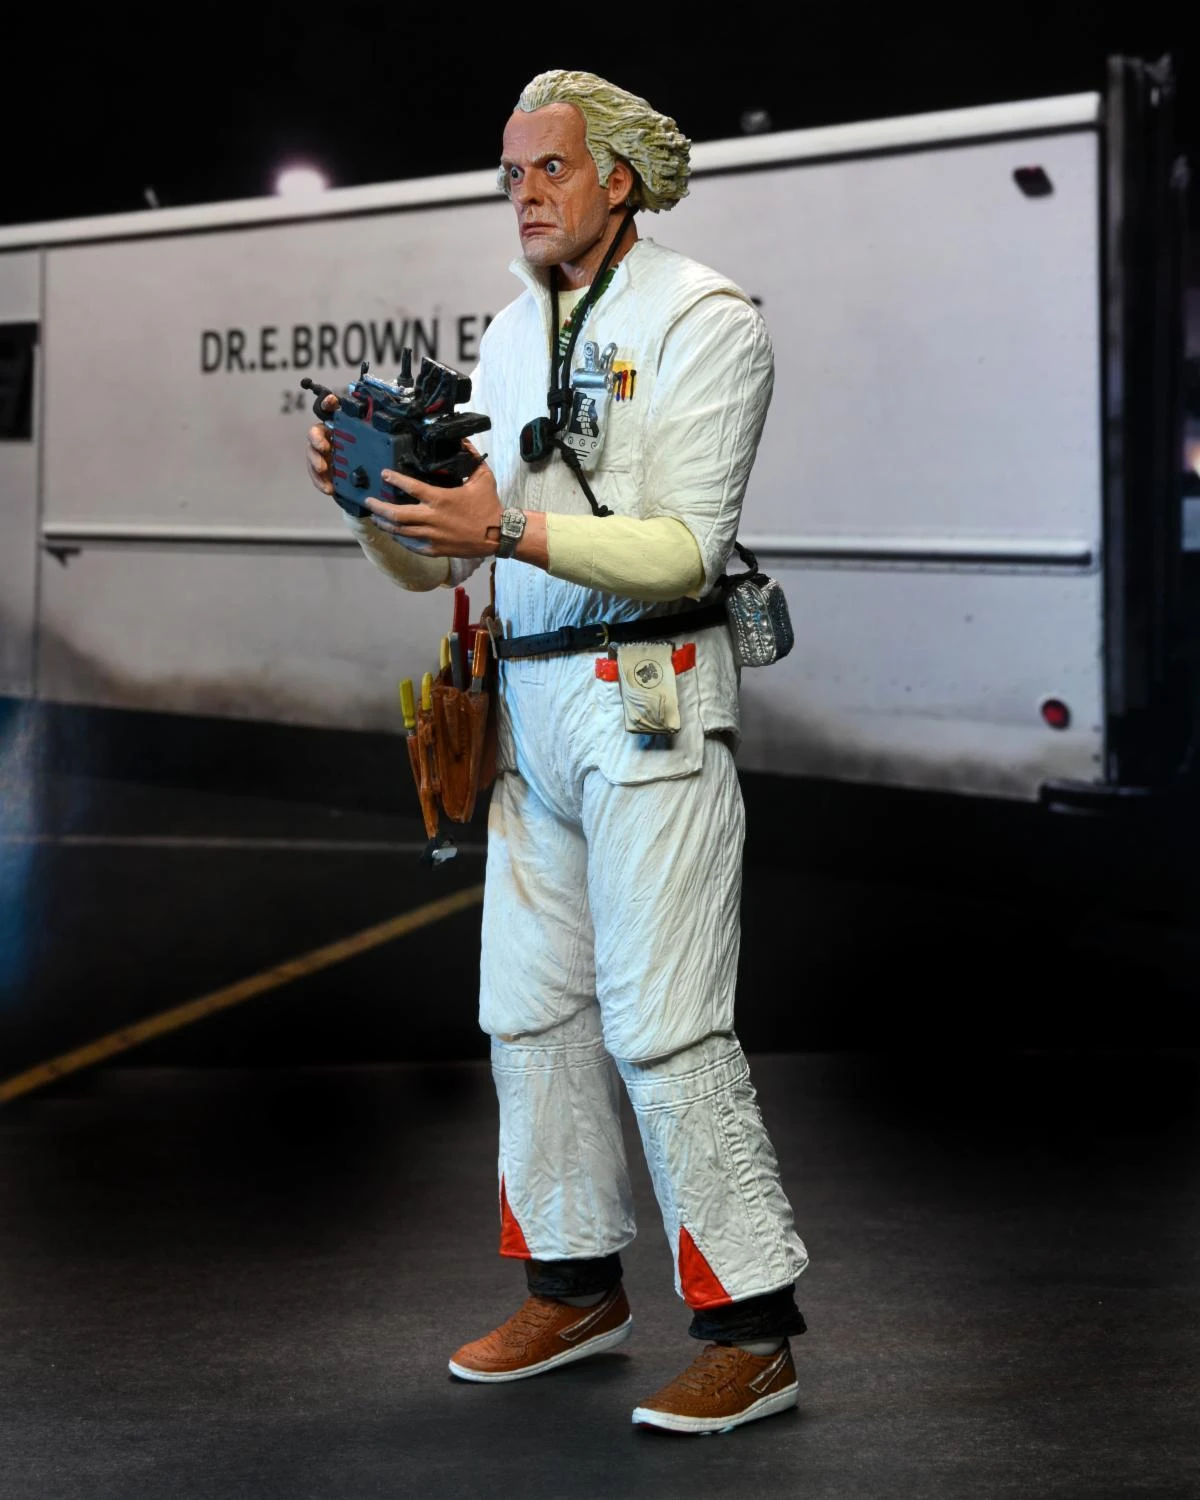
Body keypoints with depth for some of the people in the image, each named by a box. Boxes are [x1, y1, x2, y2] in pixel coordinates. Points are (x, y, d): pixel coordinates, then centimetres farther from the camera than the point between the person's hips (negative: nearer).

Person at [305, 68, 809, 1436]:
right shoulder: (511, 336, 15)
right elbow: (436, 562, 14)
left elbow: (685, 550, -16)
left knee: (662, 1021, -10)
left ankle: (750, 1328, -3)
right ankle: (577, 1286, 24)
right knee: (530, 1004, 11)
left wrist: (512, 529, -27)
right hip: (527, 706, 8)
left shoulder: (704, 319, -6)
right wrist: (371, 496, -7)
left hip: (652, 699, -8)